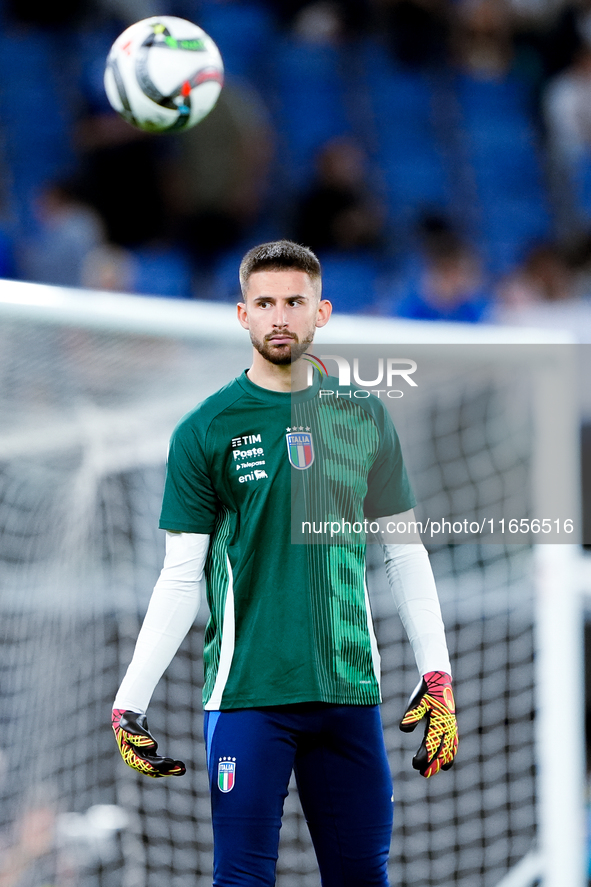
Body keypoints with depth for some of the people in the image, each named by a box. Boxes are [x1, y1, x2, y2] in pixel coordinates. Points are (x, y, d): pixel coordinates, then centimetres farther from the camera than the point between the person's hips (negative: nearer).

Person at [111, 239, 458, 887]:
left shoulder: (363, 416, 9)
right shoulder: (204, 430, 0)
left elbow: (404, 552, 13)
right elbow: (181, 577, 0)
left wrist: (437, 675, 7)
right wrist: (129, 701, -6)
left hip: (349, 689, 3)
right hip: (246, 690, -3)